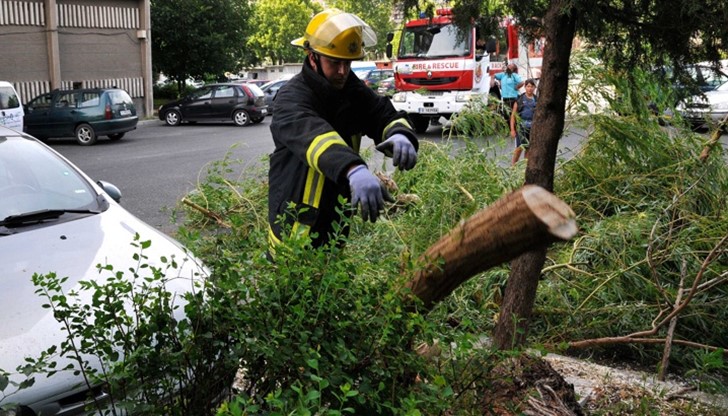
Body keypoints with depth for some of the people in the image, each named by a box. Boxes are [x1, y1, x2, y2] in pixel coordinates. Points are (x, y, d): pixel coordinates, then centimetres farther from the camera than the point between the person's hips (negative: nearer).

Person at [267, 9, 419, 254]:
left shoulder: (353, 91, 1)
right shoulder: (291, 98, -22)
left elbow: (385, 115, -9)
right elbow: (311, 134, -41)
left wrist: (400, 134, -37)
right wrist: (354, 169, -61)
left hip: (338, 216, 6)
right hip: (296, 222, -6)